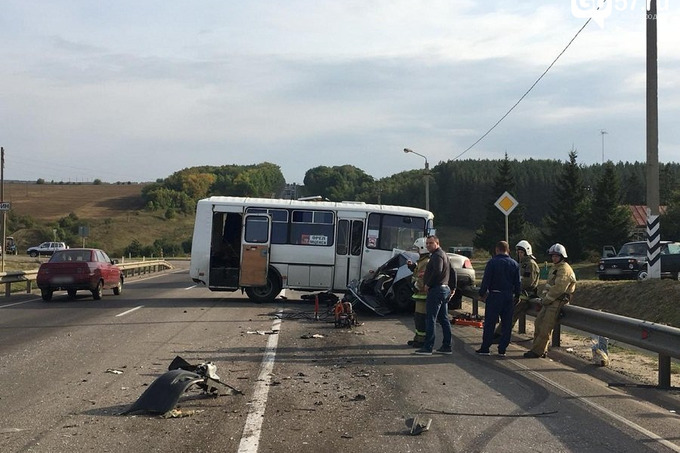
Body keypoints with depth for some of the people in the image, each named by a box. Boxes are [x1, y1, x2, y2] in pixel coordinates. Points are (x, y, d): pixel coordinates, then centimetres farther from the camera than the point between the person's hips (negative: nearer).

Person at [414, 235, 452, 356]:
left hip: (436, 289, -11)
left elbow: (437, 271, -28)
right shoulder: (443, 254, 19)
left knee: (430, 319, -8)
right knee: (444, 319, 12)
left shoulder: (437, 255, -13)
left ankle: (428, 347, -9)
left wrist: (428, 284, -17)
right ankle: (446, 346, 15)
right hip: (445, 288, 11)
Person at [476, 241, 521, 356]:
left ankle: (485, 348, 2)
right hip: (509, 296, 4)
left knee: (489, 323, 1)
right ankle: (502, 349, 9)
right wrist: (516, 296, 19)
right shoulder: (514, 264, 6)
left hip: (494, 295, -4)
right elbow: (517, 282, 10)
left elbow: (486, 280, -9)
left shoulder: (492, 262, -8)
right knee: (507, 323, 8)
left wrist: (482, 293, 0)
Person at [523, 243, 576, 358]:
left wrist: (547, 300, -15)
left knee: (546, 327, -10)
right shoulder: (556, 268, 20)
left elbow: (558, 289, -22)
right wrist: (543, 296, 7)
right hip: (551, 301, 10)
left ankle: (538, 351, -6)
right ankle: (541, 349, 15)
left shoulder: (564, 269, -14)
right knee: (538, 322, 9)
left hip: (558, 302, -10)